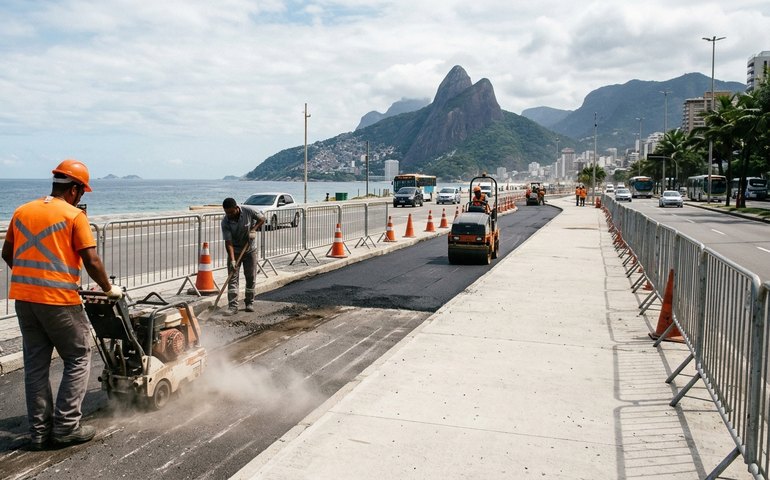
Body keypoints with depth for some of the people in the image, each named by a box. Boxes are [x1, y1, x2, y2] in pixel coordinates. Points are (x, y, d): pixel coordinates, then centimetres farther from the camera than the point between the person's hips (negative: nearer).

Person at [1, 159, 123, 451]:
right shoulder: (74, 215, -8)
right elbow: (91, 261, -13)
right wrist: (109, 289, 1)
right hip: (59, 300, -6)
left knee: (35, 364, 13)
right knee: (78, 359, 8)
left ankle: (39, 431, 17)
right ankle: (66, 427, 7)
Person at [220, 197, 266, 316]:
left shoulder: (248, 211, -20)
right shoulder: (225, 222, -19)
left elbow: (262, 219, -3)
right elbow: (228, 242, -20)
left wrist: (253, 230, -19)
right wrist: (232, 260, -29)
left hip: (250, 249, 0)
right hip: (234, 251, 0)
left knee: (250, 277, 5)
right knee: (232, 278, -7)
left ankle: (249, 303, 19)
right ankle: (233, 306, -7)